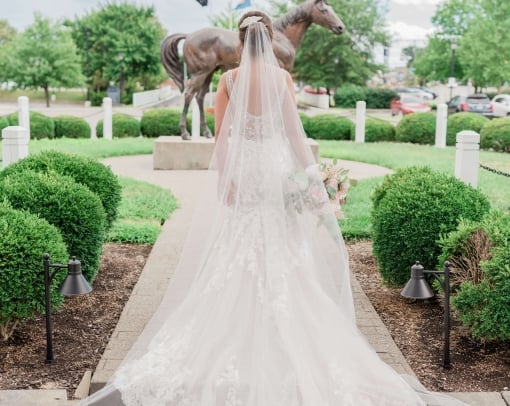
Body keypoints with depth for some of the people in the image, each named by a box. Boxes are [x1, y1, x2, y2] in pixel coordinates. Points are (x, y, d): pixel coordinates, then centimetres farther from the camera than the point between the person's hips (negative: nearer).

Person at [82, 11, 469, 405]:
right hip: (276, 169, -1)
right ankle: (281, 324, 14)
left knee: (238, 251, 9)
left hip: (241, 170, 1)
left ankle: (239, 329, 15)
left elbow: (220, 133, -6)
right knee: (278, 252, 8)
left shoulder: (229, 79, -3)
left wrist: (225, 178, -4)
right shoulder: (282, 76, -5)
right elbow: (294, 130, -7)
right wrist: (310, 175, -2)